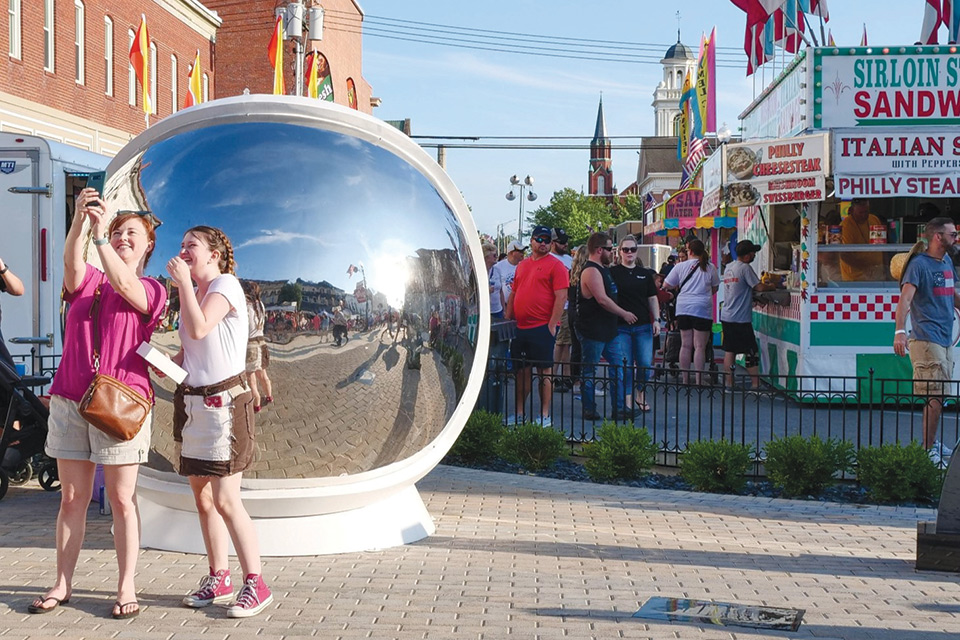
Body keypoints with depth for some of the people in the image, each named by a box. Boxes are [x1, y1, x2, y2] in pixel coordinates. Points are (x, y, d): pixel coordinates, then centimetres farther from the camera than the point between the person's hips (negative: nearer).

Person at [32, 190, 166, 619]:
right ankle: (62, 585, 16)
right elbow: (72, 263, -11)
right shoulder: (87, 282, 12)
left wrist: (99, 234, -27)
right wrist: (80, 220, -29)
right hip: (70, 399, 3)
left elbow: (124, 285, -17)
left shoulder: (150, 290, 5)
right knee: (72, 498, 8)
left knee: (122, 499, 0)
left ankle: (126, 588, 7)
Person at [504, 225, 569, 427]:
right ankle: (519, 413, 18)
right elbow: (513, 294, 21)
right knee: (522, 371, 11)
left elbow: (561, 297, -11)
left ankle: (545, 416, 4)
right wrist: (508, 319, 14)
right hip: (521, 327, 6)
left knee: (545, 371, -1)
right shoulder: (522, 265, 16)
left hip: (543, 327, -6)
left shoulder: (555, 265, -4)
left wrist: (552, 325, -15)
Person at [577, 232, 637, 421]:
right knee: (589, 372, 0)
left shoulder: (603, 269, 17)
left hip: (607, 330, 11)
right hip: (592, 331, -10)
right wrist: (624, 314, -14)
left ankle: (619, 409, 13)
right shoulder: (591, 271, -16)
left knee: (617, 367, 9)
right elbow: (602, 299, -23)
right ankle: (589, 411, 7)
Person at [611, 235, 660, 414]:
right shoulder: (613, 273, 2)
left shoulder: (645, 274, 12)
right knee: (625, 365, -3)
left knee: (646, 364, -1)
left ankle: (640, 393, 22)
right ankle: (627, 400, 6)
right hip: (621, 327, -3)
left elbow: (652, 299, 15)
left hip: (643, 326, 3)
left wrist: (656, 320, 4)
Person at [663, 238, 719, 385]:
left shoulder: (681, 266, 1)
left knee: (685, 345, 8)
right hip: (702, 309, -2)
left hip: (683, 309, 2)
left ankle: (685, 379, 12)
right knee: (700, 346, -1)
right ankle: (698, 380, -3)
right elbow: (715, 288, 11)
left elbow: (666, 285, 7)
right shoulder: (710, 268, -1)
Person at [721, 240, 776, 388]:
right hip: (740, 318, -8)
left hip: (726, 316, 8)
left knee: (729, 351, 9)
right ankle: (756, 385, -1)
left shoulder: (728, 267, 12)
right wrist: (773, 287, 5)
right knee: (752, 353, -2)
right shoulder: (745, 268, -13)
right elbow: (759, 287, -13)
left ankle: (729, 384, 11)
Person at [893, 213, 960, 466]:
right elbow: (905, 298, -23)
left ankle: (932, 443, 25)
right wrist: (900, 332, -33)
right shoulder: (919, 264, -12)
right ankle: (928, 450, -1)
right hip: (927, 340, -9)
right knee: (935, 397, -8)